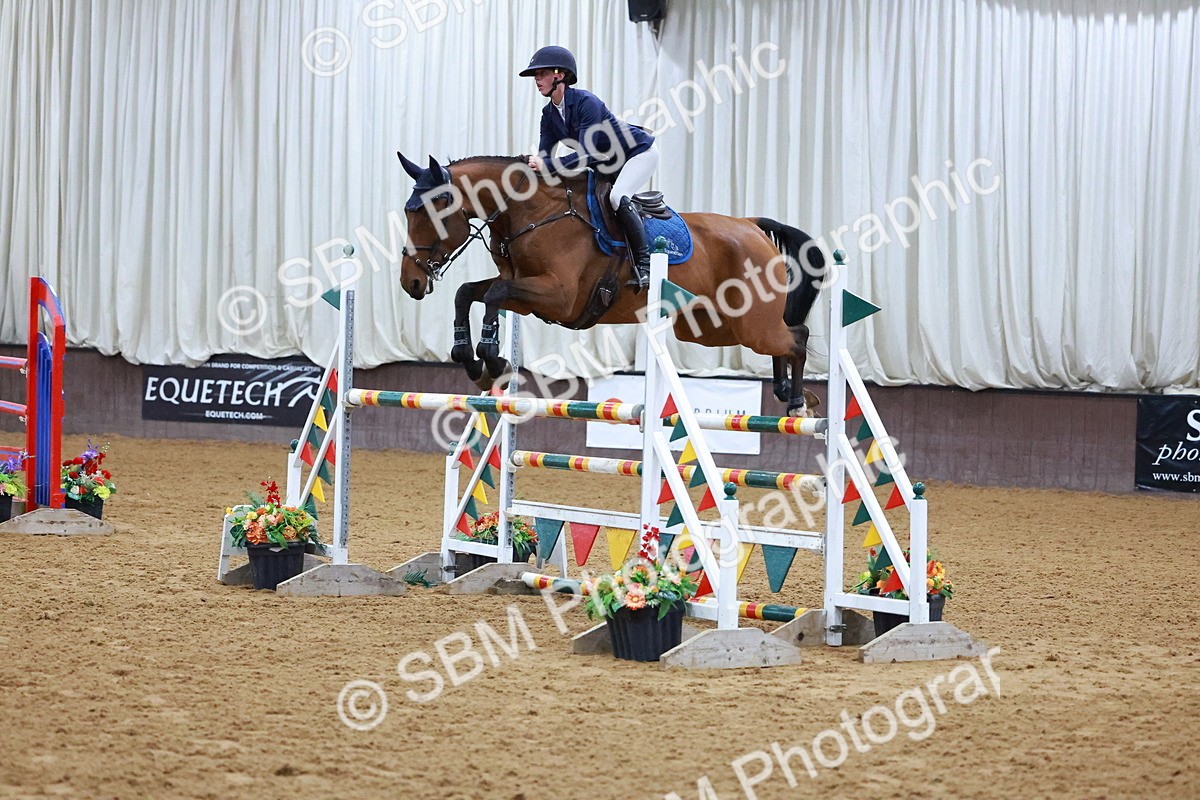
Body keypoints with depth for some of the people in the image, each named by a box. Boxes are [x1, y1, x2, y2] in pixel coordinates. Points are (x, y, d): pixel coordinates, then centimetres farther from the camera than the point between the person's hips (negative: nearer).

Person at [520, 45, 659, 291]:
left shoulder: (586, 102, -28)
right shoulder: (549, 114, -3)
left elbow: (586, 153, -36)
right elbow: (543, 157, -5)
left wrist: (546, 165, -44)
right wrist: (531, 166, -27)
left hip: (640, 153, -9)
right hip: (607, 164, 9)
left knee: (617, 197, -31)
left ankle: (644, 263, -25)